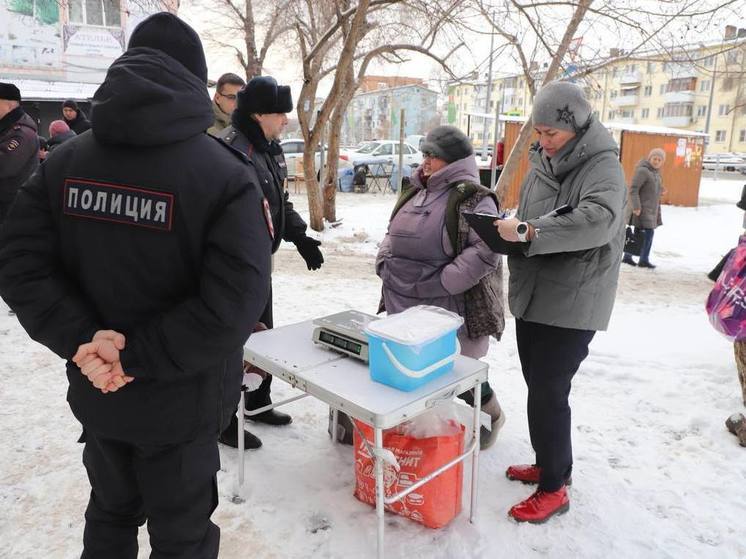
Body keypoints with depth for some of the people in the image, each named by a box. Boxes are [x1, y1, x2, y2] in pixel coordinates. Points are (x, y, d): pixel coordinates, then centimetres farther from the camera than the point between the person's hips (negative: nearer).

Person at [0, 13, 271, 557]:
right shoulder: (227, 175, -16)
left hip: (95, 392, 5)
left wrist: (84, 339, -13)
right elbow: (234, 302, -26)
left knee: (111, 513, 28)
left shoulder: (64, 161, -1)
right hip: (181, 400, -4)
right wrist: (135, 355, -19)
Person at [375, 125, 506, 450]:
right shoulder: (416, 193, 13)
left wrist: (440, 283, -23)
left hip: (448, 311, -7)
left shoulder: (473, 199, -12)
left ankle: (490, 415, 36)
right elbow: (394, 235, 22)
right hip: (403, 307, 7)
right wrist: (384, 262, 4)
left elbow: (486, 251, -22)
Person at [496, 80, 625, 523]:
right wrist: (509, 231, -3)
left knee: (548, 395, -3)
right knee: (540, 389, 17)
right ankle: (551, 464, 36)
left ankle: (554, 488, 16)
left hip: (572, 304, -8)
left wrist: (528, 231, -31)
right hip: (532, 296, 8)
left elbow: (599, 221, -31)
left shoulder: (603, 167, -12)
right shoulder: (543, 163, 11)